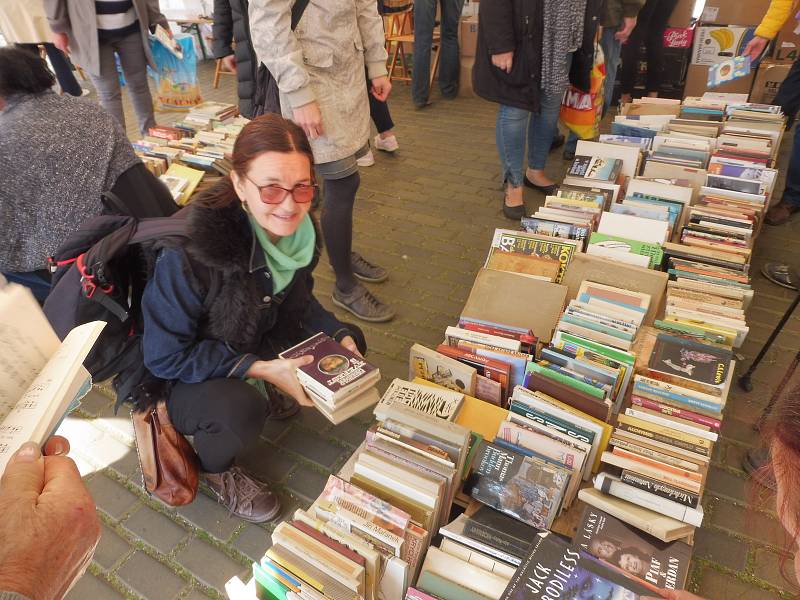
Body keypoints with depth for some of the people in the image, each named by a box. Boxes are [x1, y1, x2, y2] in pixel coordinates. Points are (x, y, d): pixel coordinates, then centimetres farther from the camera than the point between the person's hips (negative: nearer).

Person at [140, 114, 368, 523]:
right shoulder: (188, 254, -36)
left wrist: (340, 336, -15)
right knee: (239, 412, -36)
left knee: (349, 341, -4)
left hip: (258, 342, 6)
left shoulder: (295, 227, -16)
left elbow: (298, 300, 1)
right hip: (181, 378, -6)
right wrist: (260, 369, -33)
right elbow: (164, 356, -26)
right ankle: (214, 467, 2)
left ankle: (267, 396, 18)